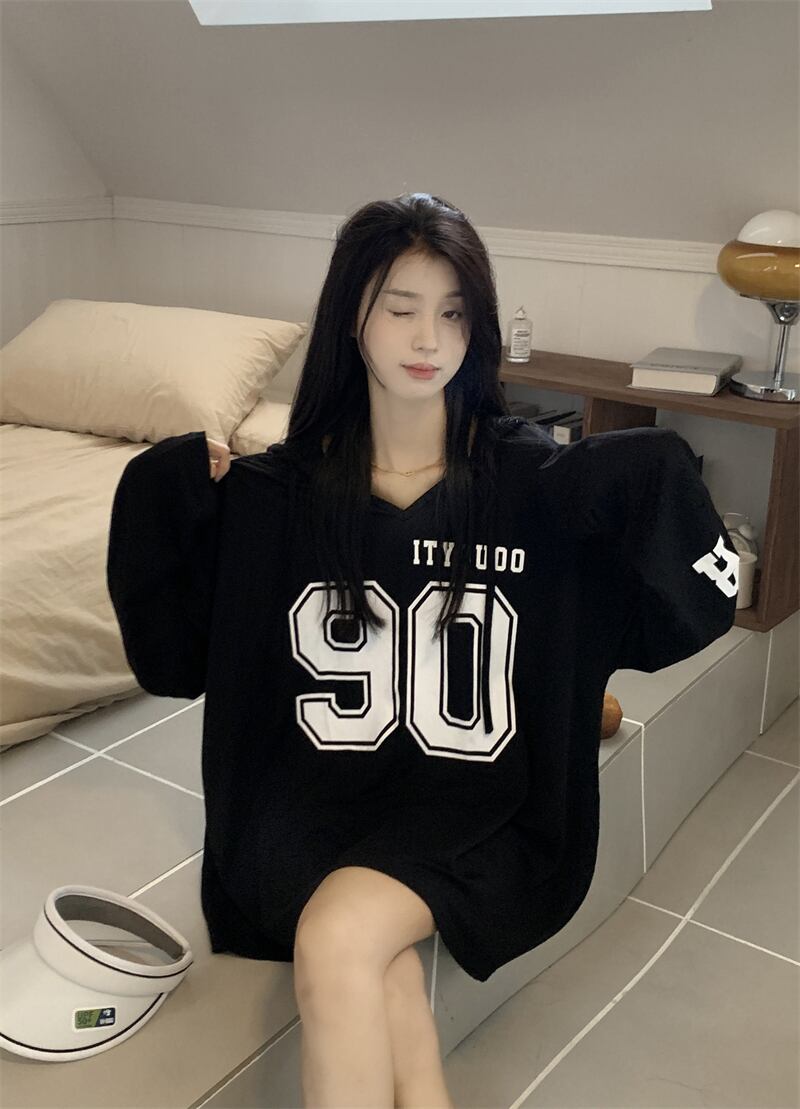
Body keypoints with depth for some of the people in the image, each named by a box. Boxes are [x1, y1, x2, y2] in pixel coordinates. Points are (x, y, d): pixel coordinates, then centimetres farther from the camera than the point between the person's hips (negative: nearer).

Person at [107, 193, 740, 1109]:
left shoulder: (535, 480, -4)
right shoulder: (276, 491, 0)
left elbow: (685, 616, -1)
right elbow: (175, 660, 2)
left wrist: (646, 493, -18)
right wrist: (168, 499, -9)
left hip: (476, 805, -1)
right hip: (310, 801, 2)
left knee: (336, 940, -27)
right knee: (383, 973, -27)